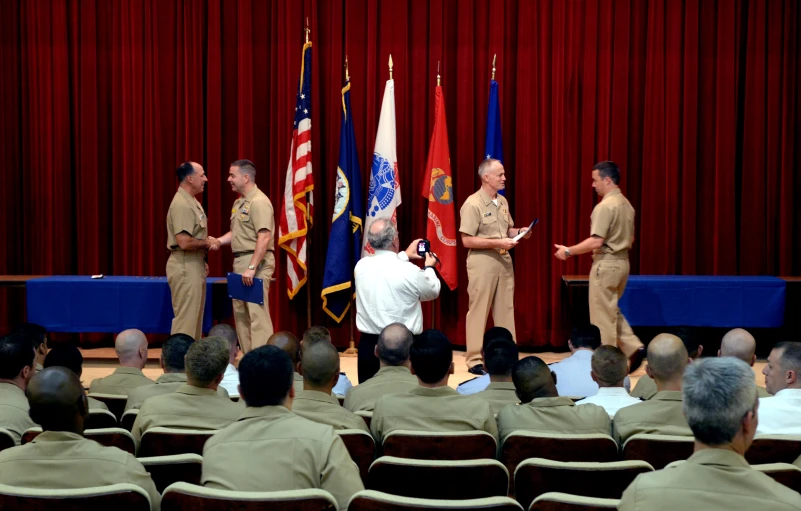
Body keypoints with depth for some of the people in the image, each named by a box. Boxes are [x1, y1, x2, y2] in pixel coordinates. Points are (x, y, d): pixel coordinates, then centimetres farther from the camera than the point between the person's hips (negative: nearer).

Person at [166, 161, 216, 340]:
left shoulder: (191, 202, 14)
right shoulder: (181, 204, -19)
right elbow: (184, 242, -26)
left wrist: (202, 261, 15)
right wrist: (207, 243, -11)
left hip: (194, 266, 10)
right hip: (185, 268, -10)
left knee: (194, 317, 15)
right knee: (186, 319, -6)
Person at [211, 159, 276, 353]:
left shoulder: (259, 201, -15)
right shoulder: (239, 202, 15)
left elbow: (265, 238, -22)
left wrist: (252, 268, -25)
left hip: (256, 262, -10)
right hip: (240, 261, 10)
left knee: (257, 312, -10)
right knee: (241, 312, 11)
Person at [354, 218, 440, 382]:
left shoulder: (361, 266, -1)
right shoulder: (409, 271, -15)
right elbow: (432, 291, 6)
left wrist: (404, 255, 34)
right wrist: (429, 267, 24)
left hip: (368, 344, 4)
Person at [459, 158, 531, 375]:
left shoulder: (503, 201, 10)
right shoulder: (473, 204, -14)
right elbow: (467, 241, -16)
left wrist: (519, 232, -1)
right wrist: (497, 243, -20)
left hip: (504, 260, 7)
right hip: (482, 261, -7)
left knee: (505, 309, 10)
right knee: (479, 311, -1)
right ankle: (475, 360, 5)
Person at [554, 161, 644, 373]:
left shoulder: (605, 206, -18)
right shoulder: (626, 204, 10)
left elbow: (596, 241, -22)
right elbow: (630, 239, 17)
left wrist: (568, 251, -13)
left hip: (606, 264, -9)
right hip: (622, 262, 9)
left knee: (602, 315, 0)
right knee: (612, 311, 18)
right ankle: (633, 348, 8)